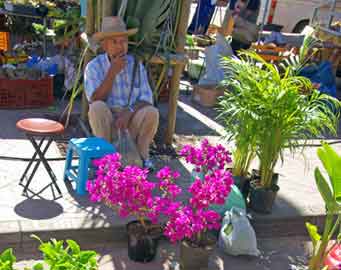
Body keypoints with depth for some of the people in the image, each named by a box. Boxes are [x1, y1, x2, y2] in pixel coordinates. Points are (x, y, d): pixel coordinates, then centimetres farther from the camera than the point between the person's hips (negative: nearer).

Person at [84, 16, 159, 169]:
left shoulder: (136, 65, 0)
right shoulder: (93, 67, -6)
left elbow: (146, 100, -6)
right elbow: (95, 102, -18)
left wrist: (128, 113, -26)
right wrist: (112, 72, -24)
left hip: (132, 124, 1)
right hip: (105, 125, -1)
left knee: (151, 113, -28)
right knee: (97, 107, -31)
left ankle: (141, 154, -5)